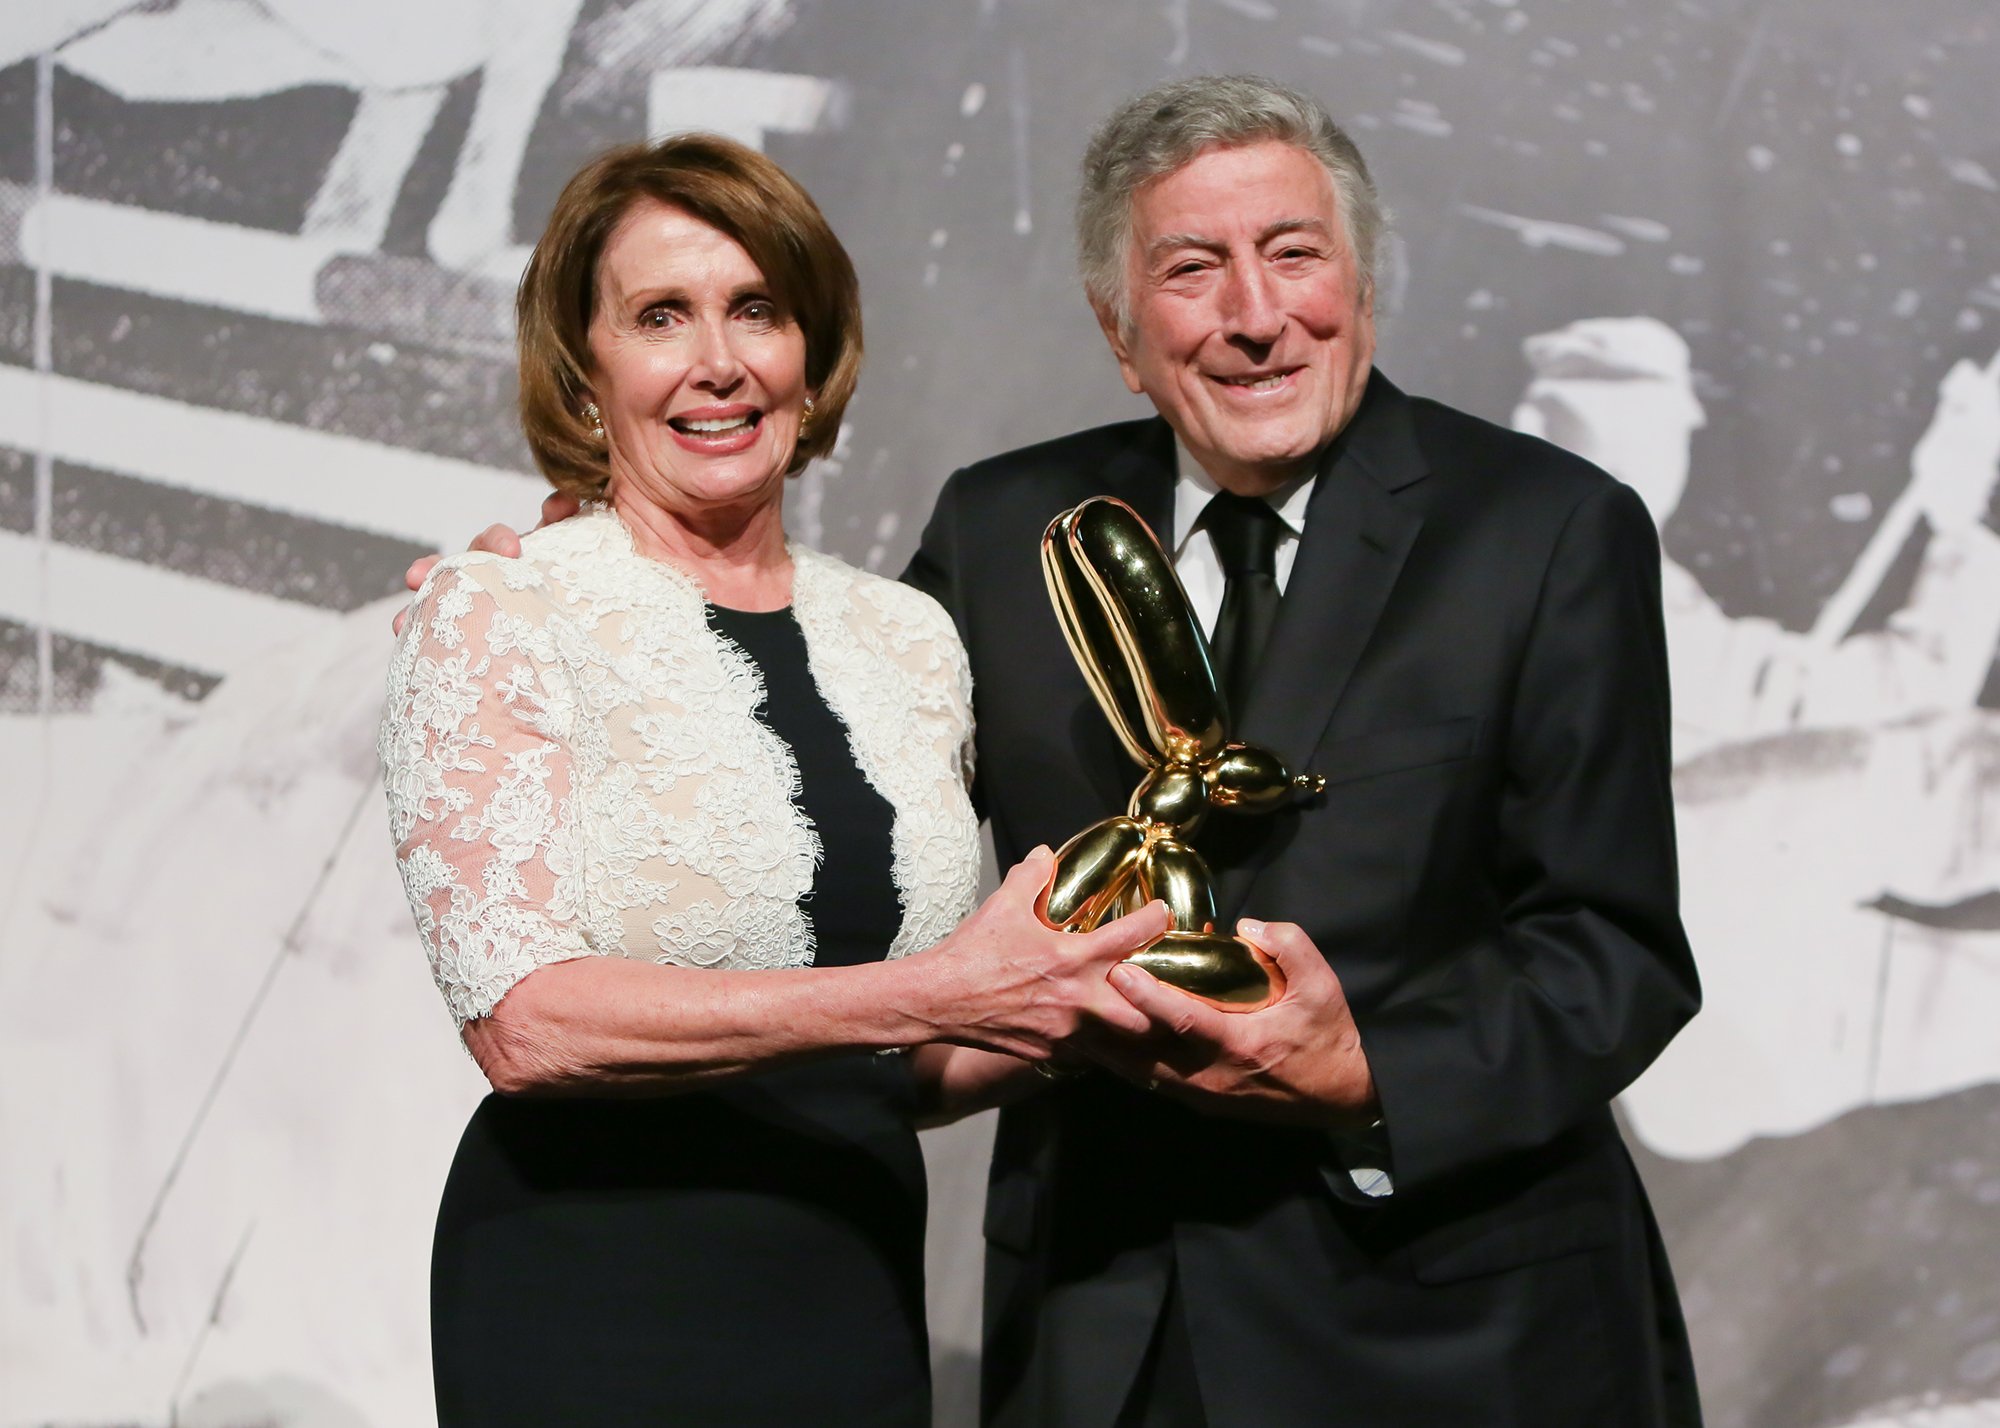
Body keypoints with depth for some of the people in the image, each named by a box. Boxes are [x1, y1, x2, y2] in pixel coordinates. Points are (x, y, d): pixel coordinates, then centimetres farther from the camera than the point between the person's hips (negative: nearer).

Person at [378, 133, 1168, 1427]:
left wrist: (1060, 1014, -7)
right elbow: (522, 1021, -19)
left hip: (863, 1299, 5)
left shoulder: (910, 640, 8)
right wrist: (919, 997, -23)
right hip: (595, 1312, -4)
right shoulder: (492, 619, -7)